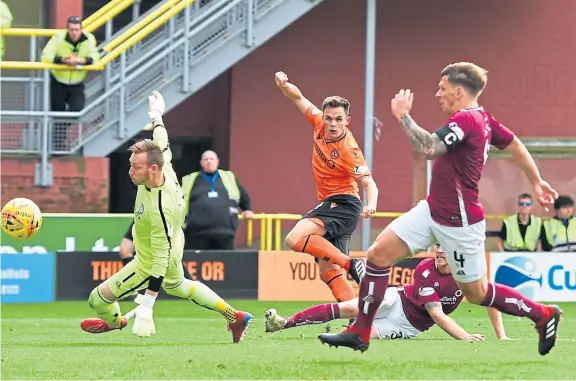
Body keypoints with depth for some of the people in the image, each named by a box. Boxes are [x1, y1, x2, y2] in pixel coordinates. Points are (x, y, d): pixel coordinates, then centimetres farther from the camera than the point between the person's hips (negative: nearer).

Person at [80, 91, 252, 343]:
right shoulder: (164, 168, -22)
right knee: (177, 285, 36)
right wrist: (156, 116, 21)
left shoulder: (160, 209, -43)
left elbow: (161, 258, -38)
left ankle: (115, 321, 40)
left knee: (99, 299, 4)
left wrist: (147, 304, -37)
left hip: (150, 265, -9)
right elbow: (162, 145, 2)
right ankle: (234, 318, 45)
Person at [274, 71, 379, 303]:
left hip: (343, 204, -8)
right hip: (329, 205, 8)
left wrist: (371, 204, -43)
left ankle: (351, 264, -26)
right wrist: (284, 85, -13)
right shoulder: (320, 124, -3)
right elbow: (299, 98, 7)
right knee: (327, 271, 4)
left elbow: (369, 183, -22)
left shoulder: (349, 151, -21)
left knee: (295, 239, -27)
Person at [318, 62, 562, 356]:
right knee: (378, 254, -1)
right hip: (433, 210, 10)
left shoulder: (466, 120, -22)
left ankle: (543, 315, 23)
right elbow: (516, 146, 19)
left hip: (459, 221, -10)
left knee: (477, 293, 5)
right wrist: (536, 182, 29)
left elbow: (428, 147, -34)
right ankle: (360, 332, 3)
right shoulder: (484, 119, 7)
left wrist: (403, 115, -21)